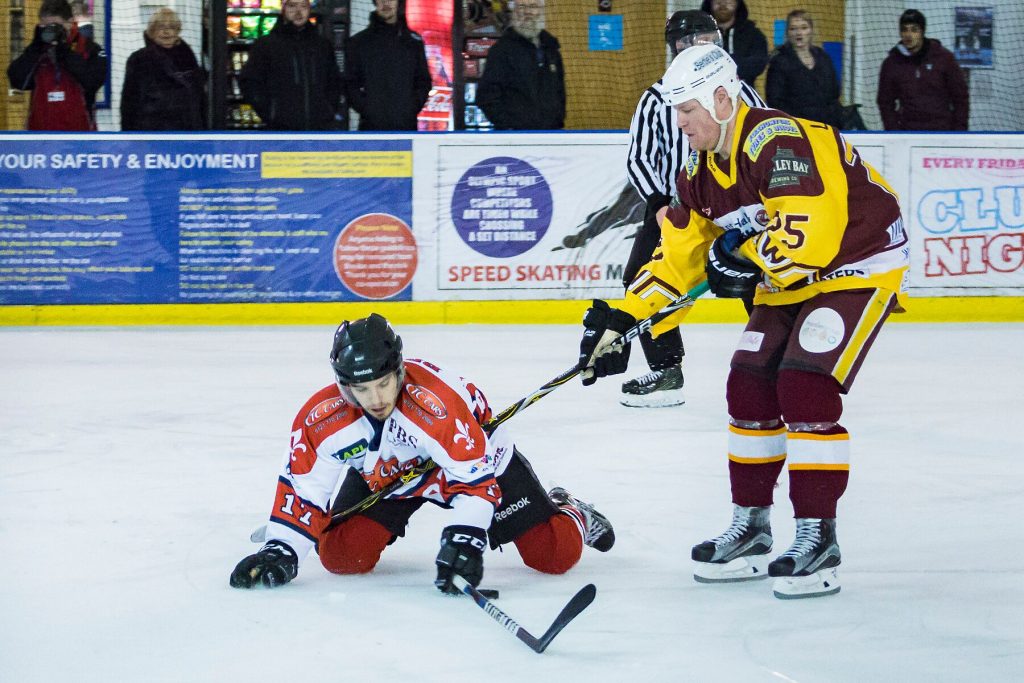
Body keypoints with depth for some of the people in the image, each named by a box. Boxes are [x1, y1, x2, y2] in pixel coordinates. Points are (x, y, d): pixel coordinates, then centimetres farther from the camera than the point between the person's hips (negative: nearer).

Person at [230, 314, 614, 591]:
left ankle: (570, 514, 27)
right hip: (382, 473, 4)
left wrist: (464, 539, -44)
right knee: (342, 556, -16)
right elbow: (302, 487, -17)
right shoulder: (321, 418, -27)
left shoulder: (436, 402, -41)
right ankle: (382, 525, 22)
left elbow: (475, 477, -36)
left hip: (479, 455, -3)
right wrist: (281, 551, -24)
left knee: (556, 554, -12)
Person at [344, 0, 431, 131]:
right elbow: (350, 83, 5)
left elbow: (423, 81, 13)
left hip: (406, 126, 1)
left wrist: (413, 107, -3)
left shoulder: (413, 41, 11)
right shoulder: (359, 42, 7)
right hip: (371, 127, -1)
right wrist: (365, 109, -8)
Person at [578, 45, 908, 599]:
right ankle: (751, 531, 16)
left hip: (859, 265, -9)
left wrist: (748, 257, -25)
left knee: (804, 388, -19)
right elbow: (679, 257, 8)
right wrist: (621, 319, 1)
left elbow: (814, 227, -35)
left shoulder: (776, 140, -26)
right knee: (749, 389, 4)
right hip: (788, 281, 9)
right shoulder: (701, 169, 3)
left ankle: (818, 539, -13)